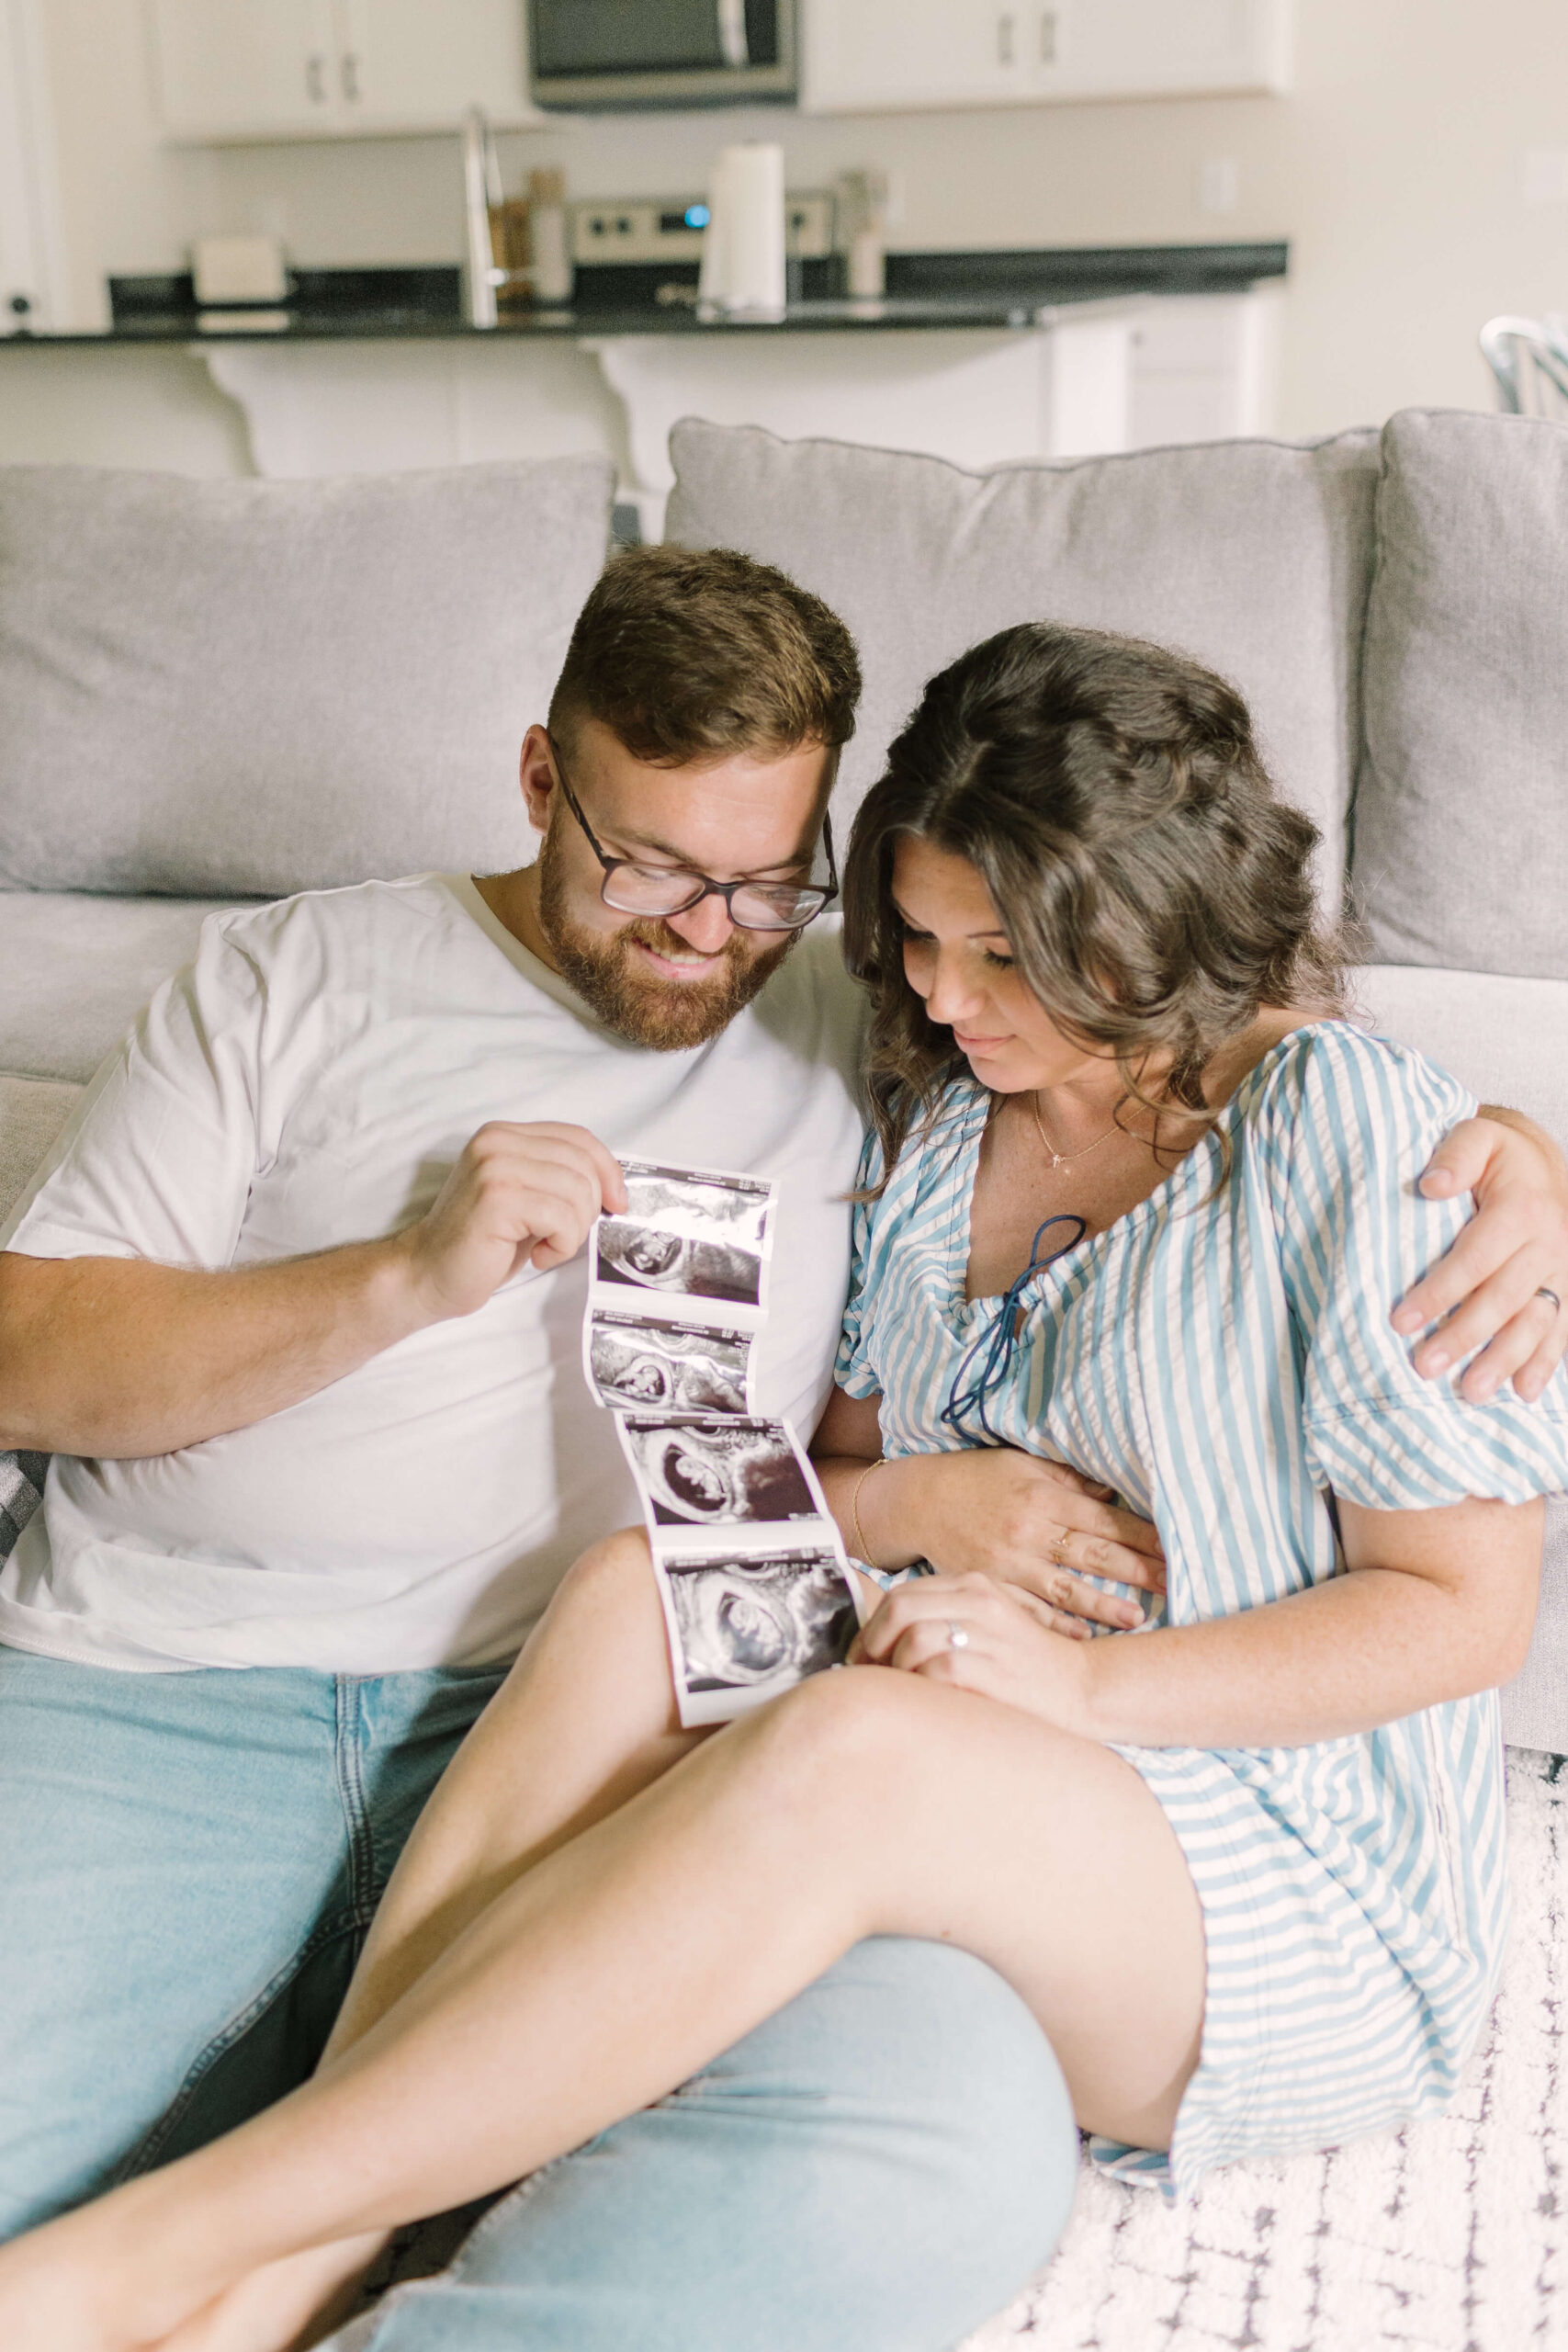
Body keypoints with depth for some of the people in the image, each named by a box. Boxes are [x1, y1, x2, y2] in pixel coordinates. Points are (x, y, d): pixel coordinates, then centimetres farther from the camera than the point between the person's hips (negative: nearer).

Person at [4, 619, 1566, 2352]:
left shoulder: (1350, 1132, -11)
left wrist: (1080, 1683, -20)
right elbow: (841, 1475, 13)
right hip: (957, 1786, 6)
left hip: (1301, 1903, -5)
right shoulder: (931, 1118, 8)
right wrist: (925, 1501, -11)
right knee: (643, 1586, -23)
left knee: (854, 1749, -36)